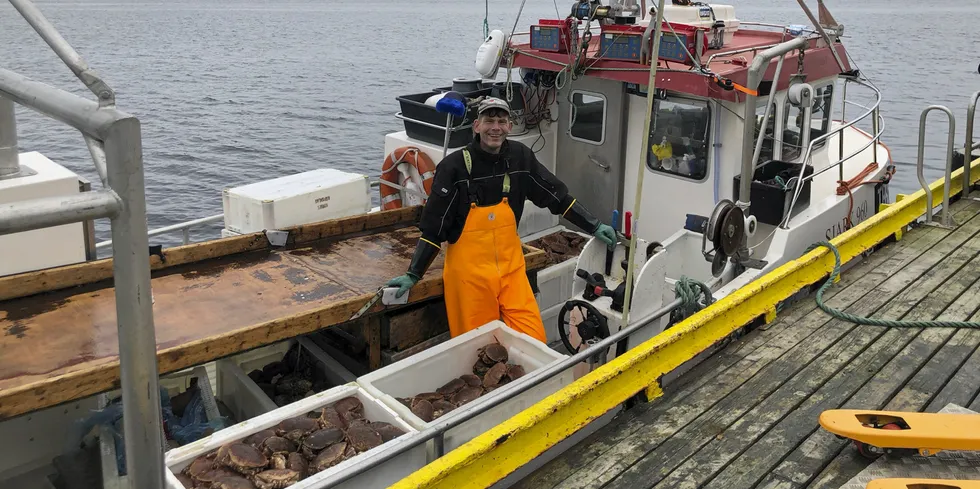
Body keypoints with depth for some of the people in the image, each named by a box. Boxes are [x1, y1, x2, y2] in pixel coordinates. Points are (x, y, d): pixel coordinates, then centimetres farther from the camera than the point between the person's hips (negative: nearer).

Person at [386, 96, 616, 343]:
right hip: (469, 272, -3)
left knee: (534, 341, -1)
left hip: (511, 268, 4)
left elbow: (557, 196, 9)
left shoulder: (520, 157, 0)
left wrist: (594, 226, 4)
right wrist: (413, 275, -11)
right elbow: (432, 227, -8)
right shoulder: (454, 166, -11)